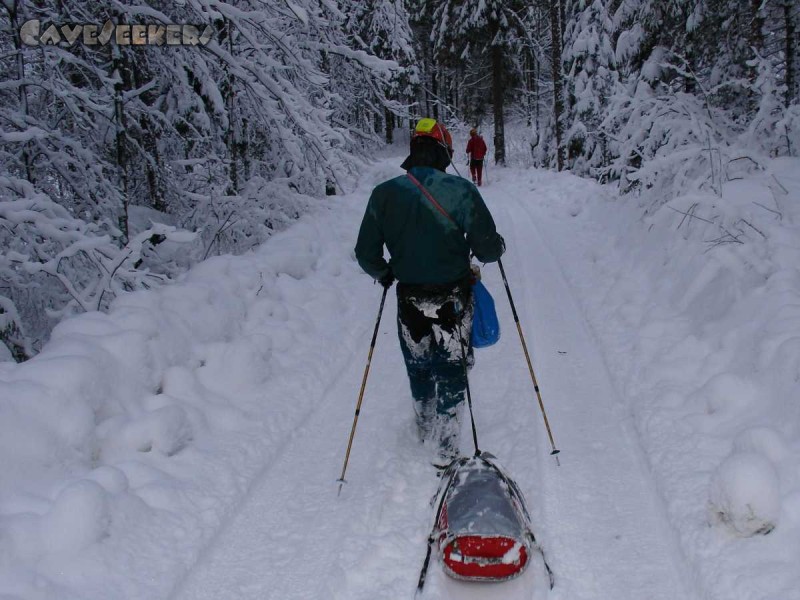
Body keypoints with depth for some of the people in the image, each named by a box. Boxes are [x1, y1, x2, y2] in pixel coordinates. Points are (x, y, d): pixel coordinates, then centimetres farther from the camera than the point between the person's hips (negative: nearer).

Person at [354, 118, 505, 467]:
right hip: (454, 300, -2)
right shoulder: (461, 191, -15)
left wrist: (385, 274, 17)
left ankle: (425, 430, 45)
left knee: (419, 369, 24)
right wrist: (496, 246, 8)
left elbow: (366, 254, -4)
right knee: (451, 372, 13)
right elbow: (488, 249, -16)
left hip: (410, 301, 3)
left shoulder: (385, 194, -8)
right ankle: (445, 451, 16)